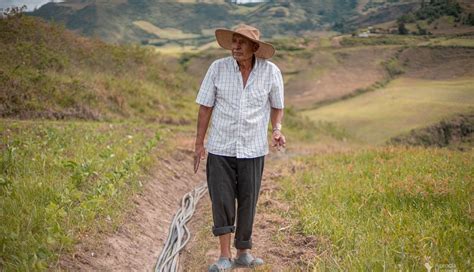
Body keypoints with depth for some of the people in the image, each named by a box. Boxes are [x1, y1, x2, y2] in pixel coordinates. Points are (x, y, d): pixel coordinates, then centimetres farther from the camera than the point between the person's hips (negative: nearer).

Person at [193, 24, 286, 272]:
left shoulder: (271, 72, -5)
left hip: (253, 149, 1)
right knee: (222, 202, -2)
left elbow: (277, 106, 9)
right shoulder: (218, 68, -7)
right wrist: (199, 144, 0)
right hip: (220, 148, 0)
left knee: (248, 202, 8)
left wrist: (277, 129, -10)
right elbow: (205, 107, 0)